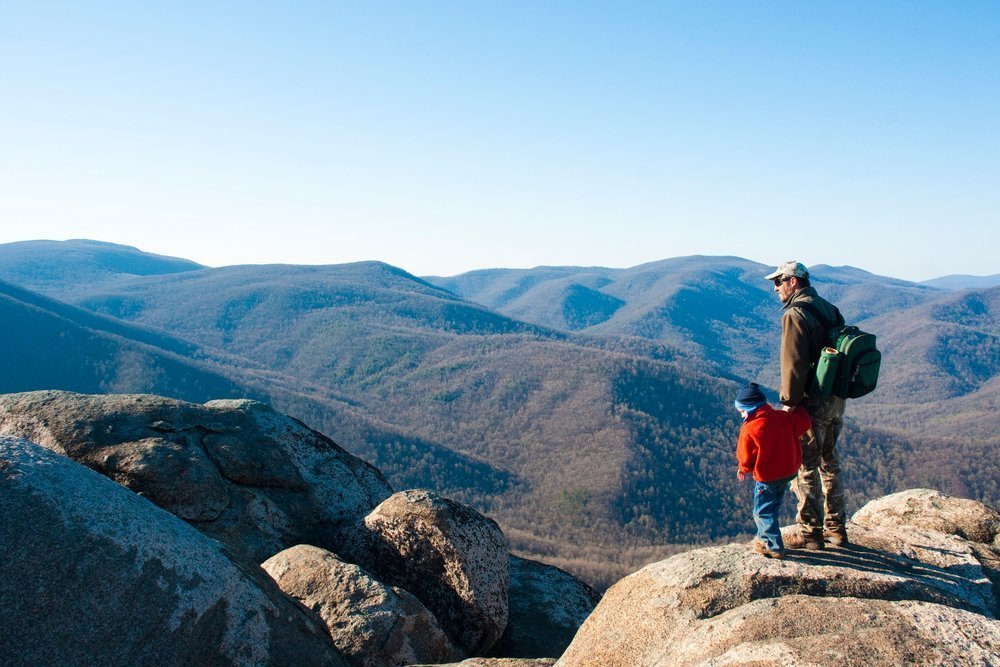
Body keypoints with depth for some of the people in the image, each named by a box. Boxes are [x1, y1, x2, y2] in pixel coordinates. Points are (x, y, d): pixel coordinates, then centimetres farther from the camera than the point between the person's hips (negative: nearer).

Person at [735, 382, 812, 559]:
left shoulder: (749, 430, -21)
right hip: (789, 472, 7)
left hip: (766, 478, -7)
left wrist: (743, 469, 8)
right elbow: (804, 423, 5)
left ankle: (773, 547, 8)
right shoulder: (784, 417, -7)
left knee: (763, 512, 8)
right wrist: (798, 408, 21)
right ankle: (764, 539, 35)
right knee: (772, 508, 22)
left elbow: (746, 458, -13)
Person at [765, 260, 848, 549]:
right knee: (830, 463, 18)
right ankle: (836, 529, 27)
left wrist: (788, 401, -11)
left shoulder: (795, 315, -16)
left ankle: (810, 533, 9)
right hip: (837, 400, 9)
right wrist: (837, 392, 18)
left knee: (806, 467, 2)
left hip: (812, 403, -8)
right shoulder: (829, 309, 10)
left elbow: (793, 364, -19)